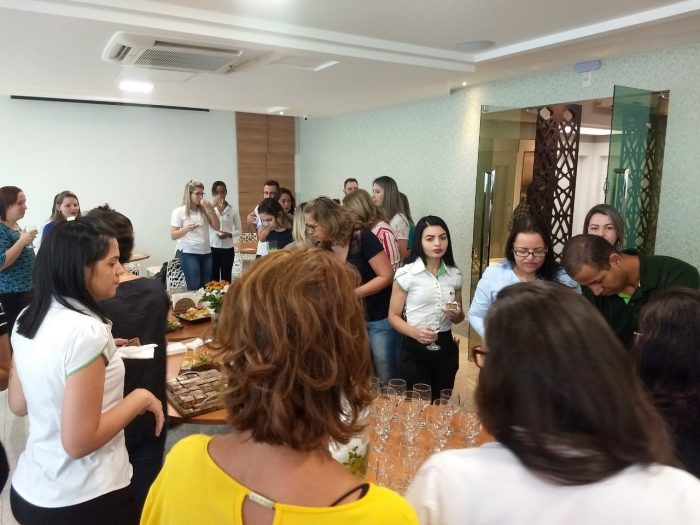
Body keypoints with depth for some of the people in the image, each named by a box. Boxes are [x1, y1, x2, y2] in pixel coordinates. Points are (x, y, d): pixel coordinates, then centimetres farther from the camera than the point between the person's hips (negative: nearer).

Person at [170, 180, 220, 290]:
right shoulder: (179, 211, -2)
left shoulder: (205, 210, 9)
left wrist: (211, 210, -6)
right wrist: (186, 229, -24)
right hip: (189, 254, -4)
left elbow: (217, 227, 4)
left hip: (206, 253, 4)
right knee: (194, 288, -6)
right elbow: (173, 236, -5)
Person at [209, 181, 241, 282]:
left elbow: (239, 230, 5)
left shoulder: (233, 210, 2)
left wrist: (229, 234, -15)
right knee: (213, 278, 4)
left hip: (227, 248, 0)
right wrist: (212, 206, -22)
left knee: (226, 278, 8)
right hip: (212, 248, 0)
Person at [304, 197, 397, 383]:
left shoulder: (362, 238, -19)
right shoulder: (323, 248, 0)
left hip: (380, 319, -6)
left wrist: (351, 294, -22)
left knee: (385, 379, 5)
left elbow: (387, 276, -19)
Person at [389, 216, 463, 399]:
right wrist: (414, 332, -22)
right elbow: (393, 316, -5)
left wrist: (456, 314, -8)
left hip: (446, 348, 4)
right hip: (415, 349, -4)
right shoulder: (405, 274, -9)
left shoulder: (454, 275, 3)